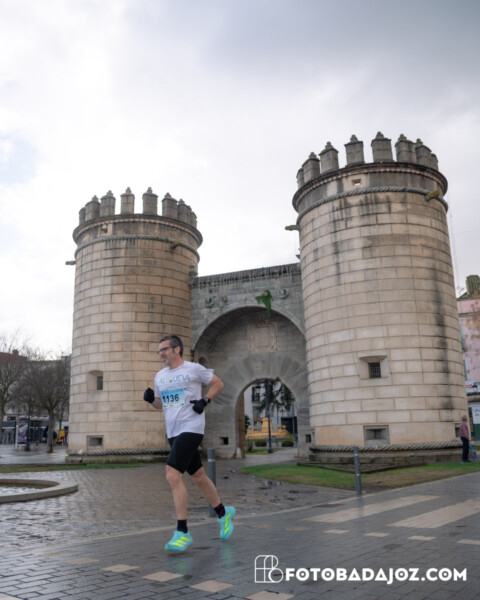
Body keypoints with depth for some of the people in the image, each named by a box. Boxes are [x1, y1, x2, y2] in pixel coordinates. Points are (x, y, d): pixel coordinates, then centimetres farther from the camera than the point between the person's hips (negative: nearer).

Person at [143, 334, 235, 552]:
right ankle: (223, 513, 35)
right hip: (173, 433, 7)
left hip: (191, 429, -7)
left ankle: (182, 532, -10)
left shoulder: (194, 369, -4)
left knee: (172, 474, -18)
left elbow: (218, 383, 6)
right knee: (198, 476, 14)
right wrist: (151, 399, 3)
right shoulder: (160, 376, 14)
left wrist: (205, 400, -8)